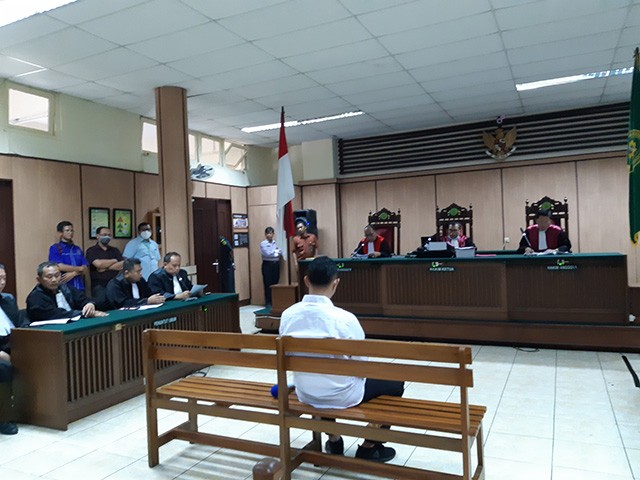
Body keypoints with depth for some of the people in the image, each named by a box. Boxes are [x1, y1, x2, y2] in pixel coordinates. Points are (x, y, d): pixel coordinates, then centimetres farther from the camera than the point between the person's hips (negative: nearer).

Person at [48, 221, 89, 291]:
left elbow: (86, 269, 6)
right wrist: (79, 268, -1)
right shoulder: (54, 248, -1)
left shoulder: (78, 249, 13)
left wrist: (73, 273, -12)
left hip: (79, 288, 4)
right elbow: (60, 267, -13)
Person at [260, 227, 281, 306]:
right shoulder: (263, 243, -2)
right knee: (268, 284, -3)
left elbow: (280, 252, 3)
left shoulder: (275, 242, 11)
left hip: (276, 264, 4)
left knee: (275, 282, 6)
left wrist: (272, 253, -10)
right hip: (267, 264, -4)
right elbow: (267, 253, -13)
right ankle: (268, 302, 2)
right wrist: (276, 252, -1)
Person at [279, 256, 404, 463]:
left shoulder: (287, 315, -12)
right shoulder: (345, 318, -25)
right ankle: (369, 447, 28)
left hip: (305, 394, 5)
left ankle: (334, 440, 43)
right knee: (395, 383, 18)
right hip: (342, 395, -4)